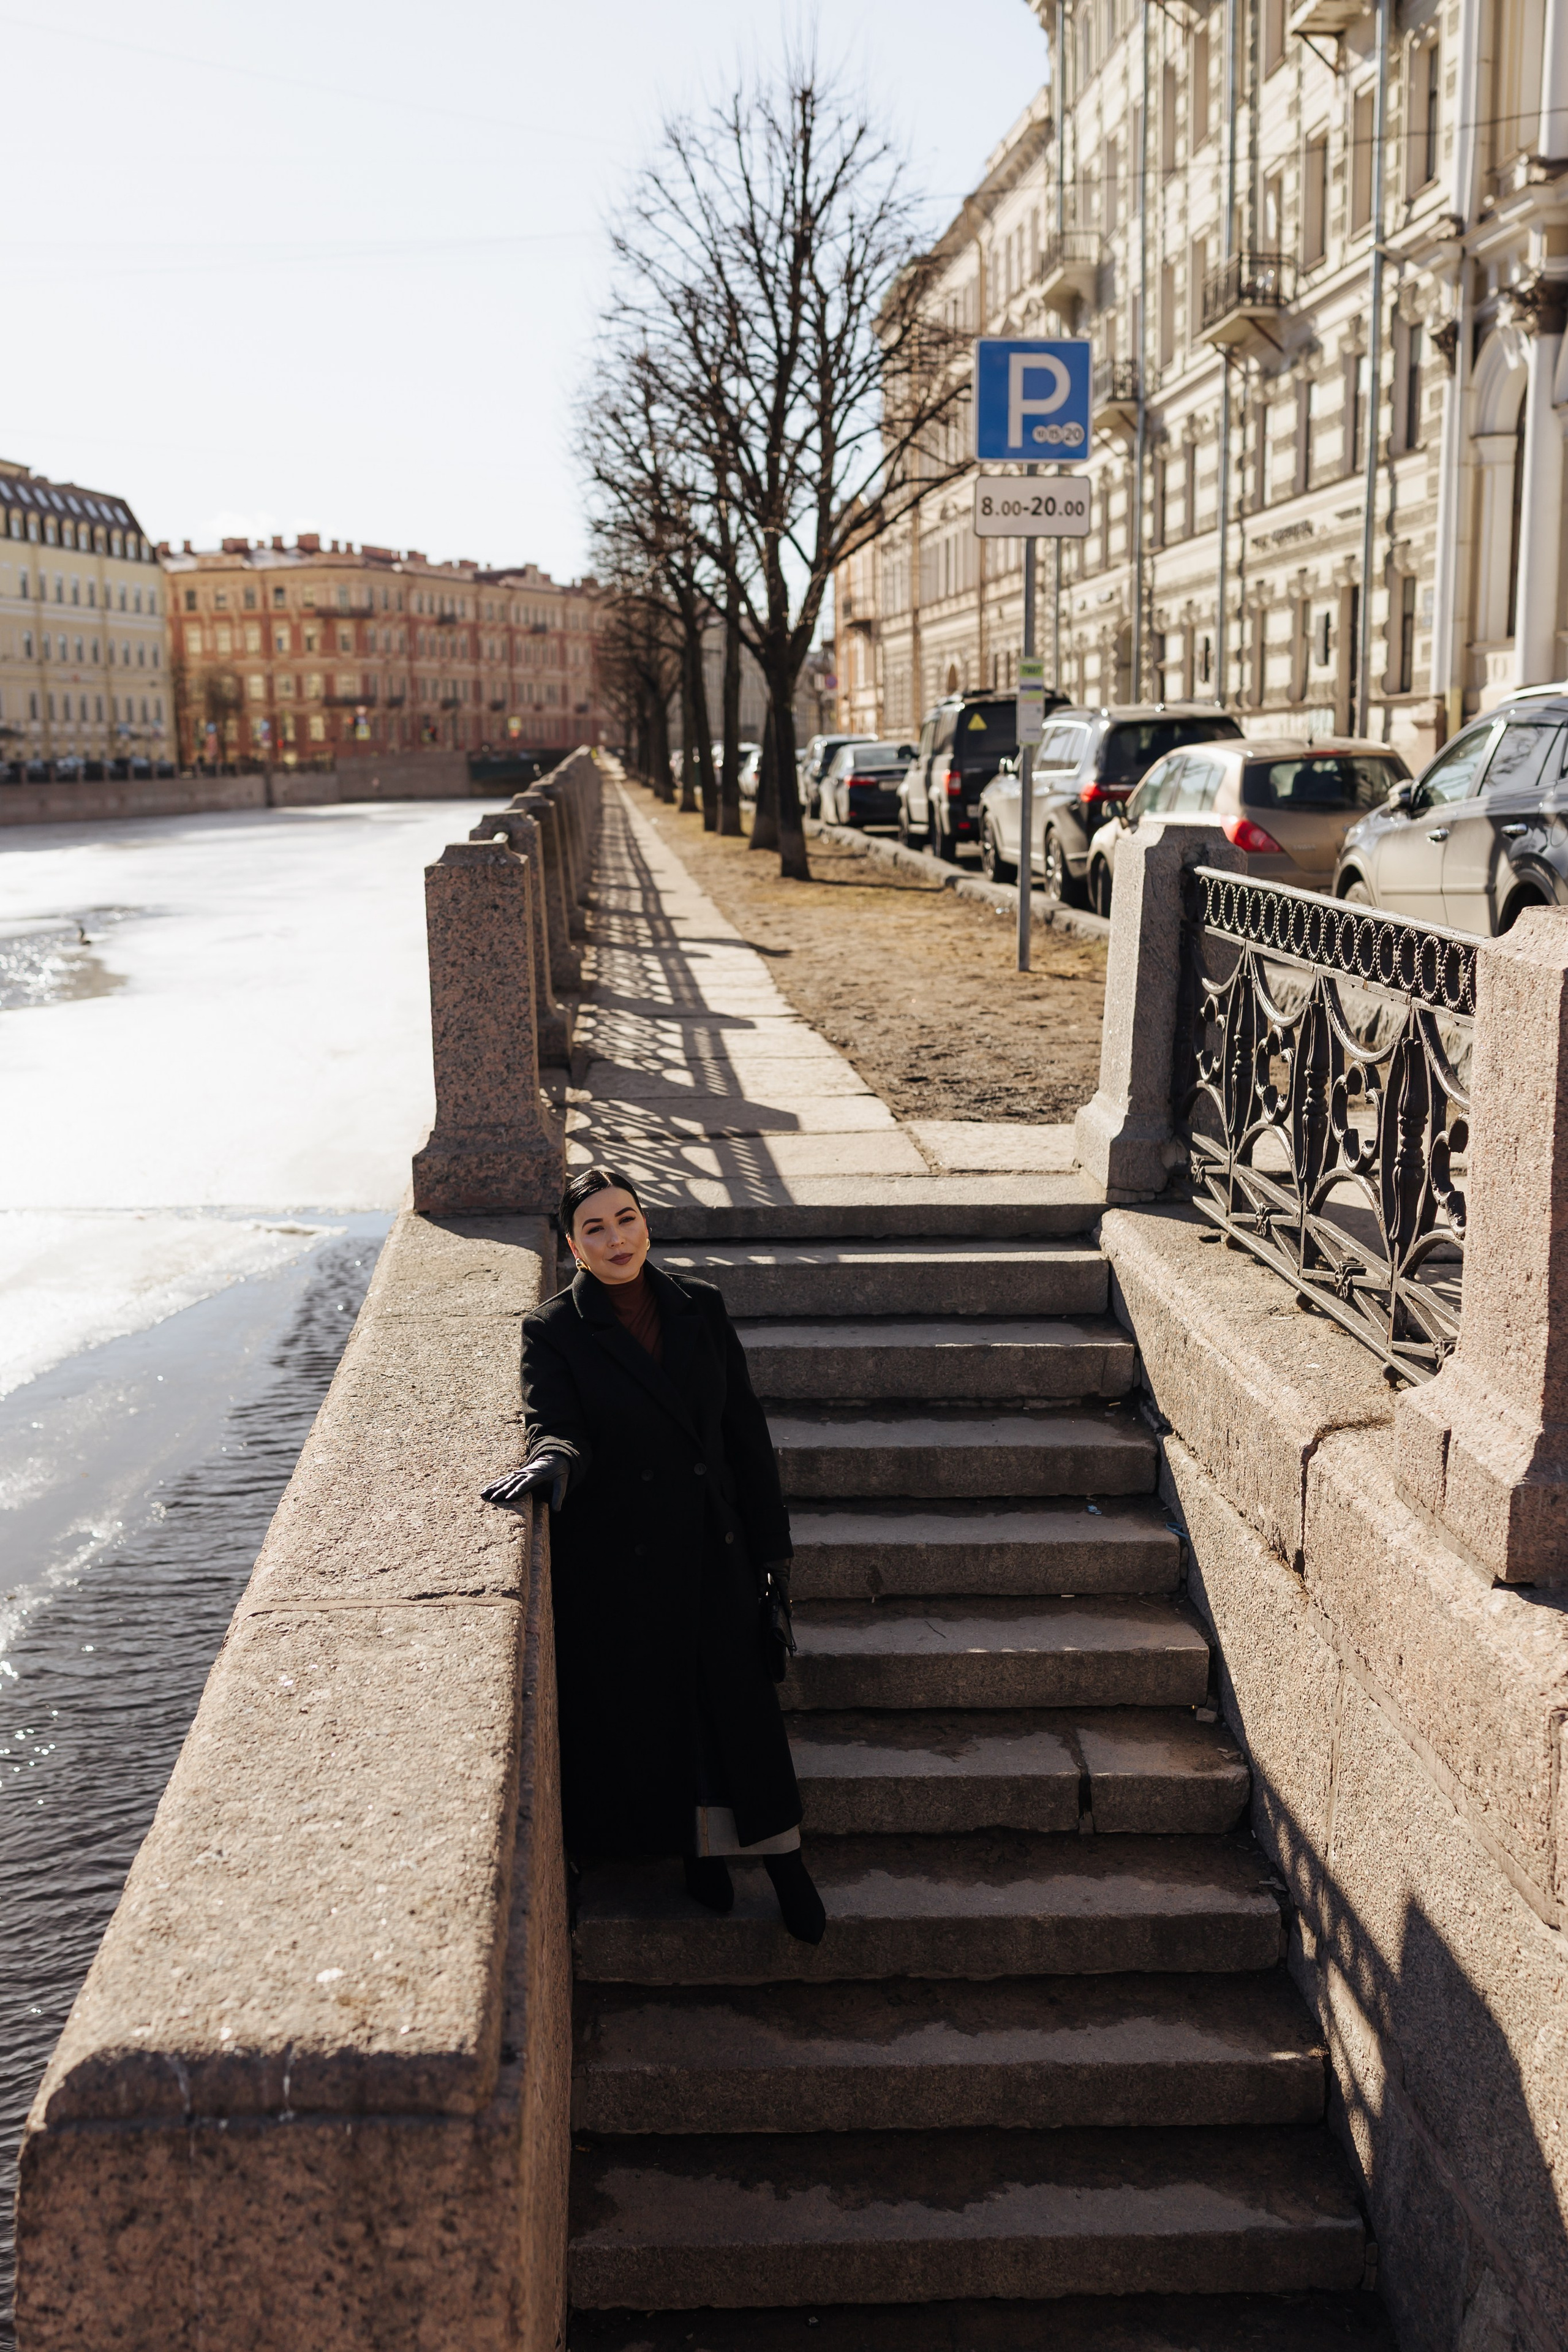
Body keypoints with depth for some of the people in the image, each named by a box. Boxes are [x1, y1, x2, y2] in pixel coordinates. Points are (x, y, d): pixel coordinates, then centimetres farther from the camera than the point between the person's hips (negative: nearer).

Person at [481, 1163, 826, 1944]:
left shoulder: (700, 1309, 2)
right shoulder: (554, 1332, -6)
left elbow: (745, 1433, 5)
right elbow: (554, 1425, -19)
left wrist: (771, 1550, 4)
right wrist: (552, 1462, -45)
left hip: (714, 1550, 2)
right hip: (619, 1564, -2)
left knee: (740, 1702, 5)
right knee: (650, 1712, 9)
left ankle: (782, 1858, 22)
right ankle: (700, 1850, 31)